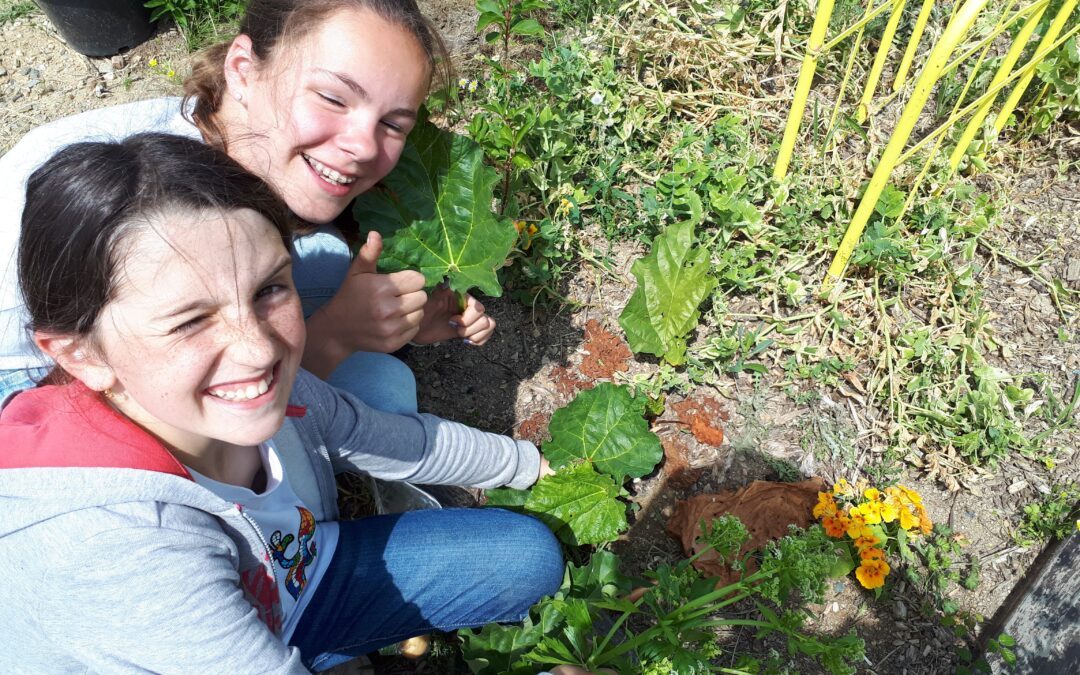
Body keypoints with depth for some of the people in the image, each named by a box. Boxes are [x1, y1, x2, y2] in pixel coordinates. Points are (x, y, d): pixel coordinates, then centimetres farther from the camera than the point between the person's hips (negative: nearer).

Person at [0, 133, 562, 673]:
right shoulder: (116, 543, -42)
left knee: (528, 554, 6)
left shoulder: (270, 391, -22)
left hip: (288, 582, 6)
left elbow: (404, 441, -2)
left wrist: (529, 463, 15)